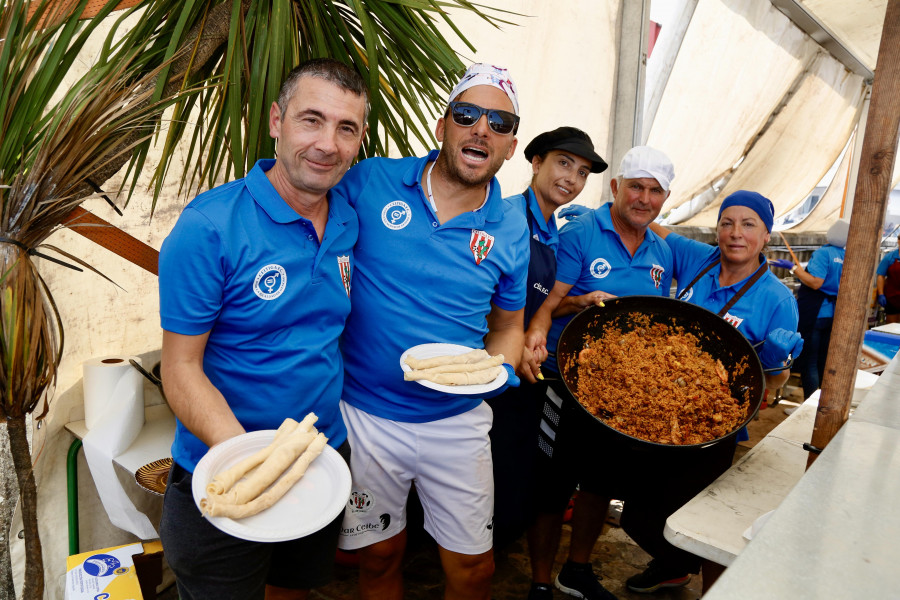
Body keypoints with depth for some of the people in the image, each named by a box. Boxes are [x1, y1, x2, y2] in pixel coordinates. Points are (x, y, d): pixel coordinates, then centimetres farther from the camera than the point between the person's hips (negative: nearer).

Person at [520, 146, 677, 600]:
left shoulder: (662, 254, 10)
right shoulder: (579, 234, -10)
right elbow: (548, 302, -15)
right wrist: (584, 301, -34)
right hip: (567, 380, -6)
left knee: (602, 482, 19)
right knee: (552, 486, 3)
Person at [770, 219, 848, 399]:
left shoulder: (823, 253, -13)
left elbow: (815, 283, -21)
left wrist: (793, 267, -15)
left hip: (814, 315, -7)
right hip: (833, 315, 7)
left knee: (808, 362, -2)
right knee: (823, 362, 16)